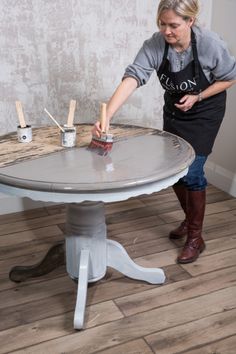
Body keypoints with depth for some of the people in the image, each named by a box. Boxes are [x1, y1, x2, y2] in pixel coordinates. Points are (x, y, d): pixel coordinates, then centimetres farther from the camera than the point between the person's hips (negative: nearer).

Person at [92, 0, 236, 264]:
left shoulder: (210, 44, -27)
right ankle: (189, 219, 34)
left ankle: (195, 237, 7)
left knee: (191, 171, -10)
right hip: (174, 111, 4)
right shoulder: (154, 45, -23)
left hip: (204, 112, -4)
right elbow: (132, 78, -35)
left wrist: (197, 97, -23)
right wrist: (106, 116, -49)